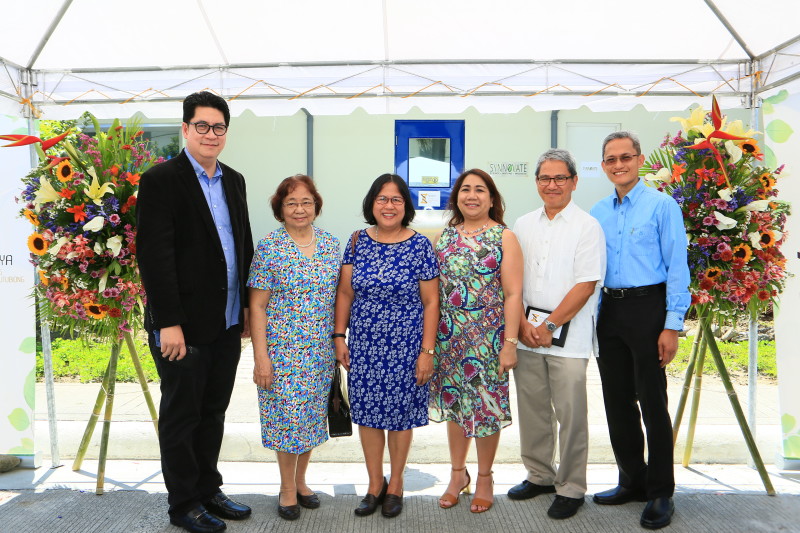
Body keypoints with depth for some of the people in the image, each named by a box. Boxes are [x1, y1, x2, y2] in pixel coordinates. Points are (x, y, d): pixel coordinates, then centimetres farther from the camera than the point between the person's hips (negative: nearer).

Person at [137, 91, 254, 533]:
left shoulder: (233, 181, 12)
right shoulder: (161, 180, -9)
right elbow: (153, 256, -16)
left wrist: (247, 306, 12)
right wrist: (168, 323, -19)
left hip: (227, 323, 7)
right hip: (183, 325, -6)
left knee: (213, 412, 17)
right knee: (181, 416, 8)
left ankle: (208, 490, 33)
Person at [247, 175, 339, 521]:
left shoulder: (331, 244, 4)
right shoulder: (269, 248, -8)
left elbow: (339, 296, 10)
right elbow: (257, 306, -8)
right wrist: (261, 357, -12)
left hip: (321, 350, 4)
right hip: (282, 350, -4)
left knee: (312, 415, 14)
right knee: (287, 416, 4)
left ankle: (300, 480, 33)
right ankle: (287, 488, 25)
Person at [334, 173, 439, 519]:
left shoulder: (420, 246, -7)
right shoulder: (358, 242, 3)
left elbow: (430, 302, -6)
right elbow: (345, 292, 7)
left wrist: (427, 351, -9)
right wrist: (339, 337, 3)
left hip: (405, 347, -3)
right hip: (363, 345, 3)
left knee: (400, 415, 9)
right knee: (367, 413, 9)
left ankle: (395, 484, 30)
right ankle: (375, 484, 29)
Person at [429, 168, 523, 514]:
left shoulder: (504, 237, -4)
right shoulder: (444, 237, 7)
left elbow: (513, 293, -8)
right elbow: (431, 289, 9)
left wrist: (510, 342, -13)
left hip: (487, 339, -3)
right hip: (449, 338, 4)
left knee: (486, 404, 6)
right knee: (454, 403, 13)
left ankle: (484, 478, 27)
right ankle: (458, 473, 32)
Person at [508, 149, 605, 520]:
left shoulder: (587, 226, -3)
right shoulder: (523, 225, 11)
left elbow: (586, 285, -9)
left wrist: (549, 326, -12)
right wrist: (523, 325, -3)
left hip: (568, 334, -4)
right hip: (526, 331, 4)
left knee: (570, 413, 1)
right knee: (532, 408, 11)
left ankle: (571, 488, 17)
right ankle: (539, 476, 28)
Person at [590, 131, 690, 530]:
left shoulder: (661, 206, -4)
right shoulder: (598, 213, 10)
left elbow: (676, 268, -8)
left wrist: (672, 325, -13)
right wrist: (592, 320, 9)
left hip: (647, 308, -5)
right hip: (608, 311, 6)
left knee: (653, 403, 1)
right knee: (617, 402, 12)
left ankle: (660, 494, 16)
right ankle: (632, 482, 28)